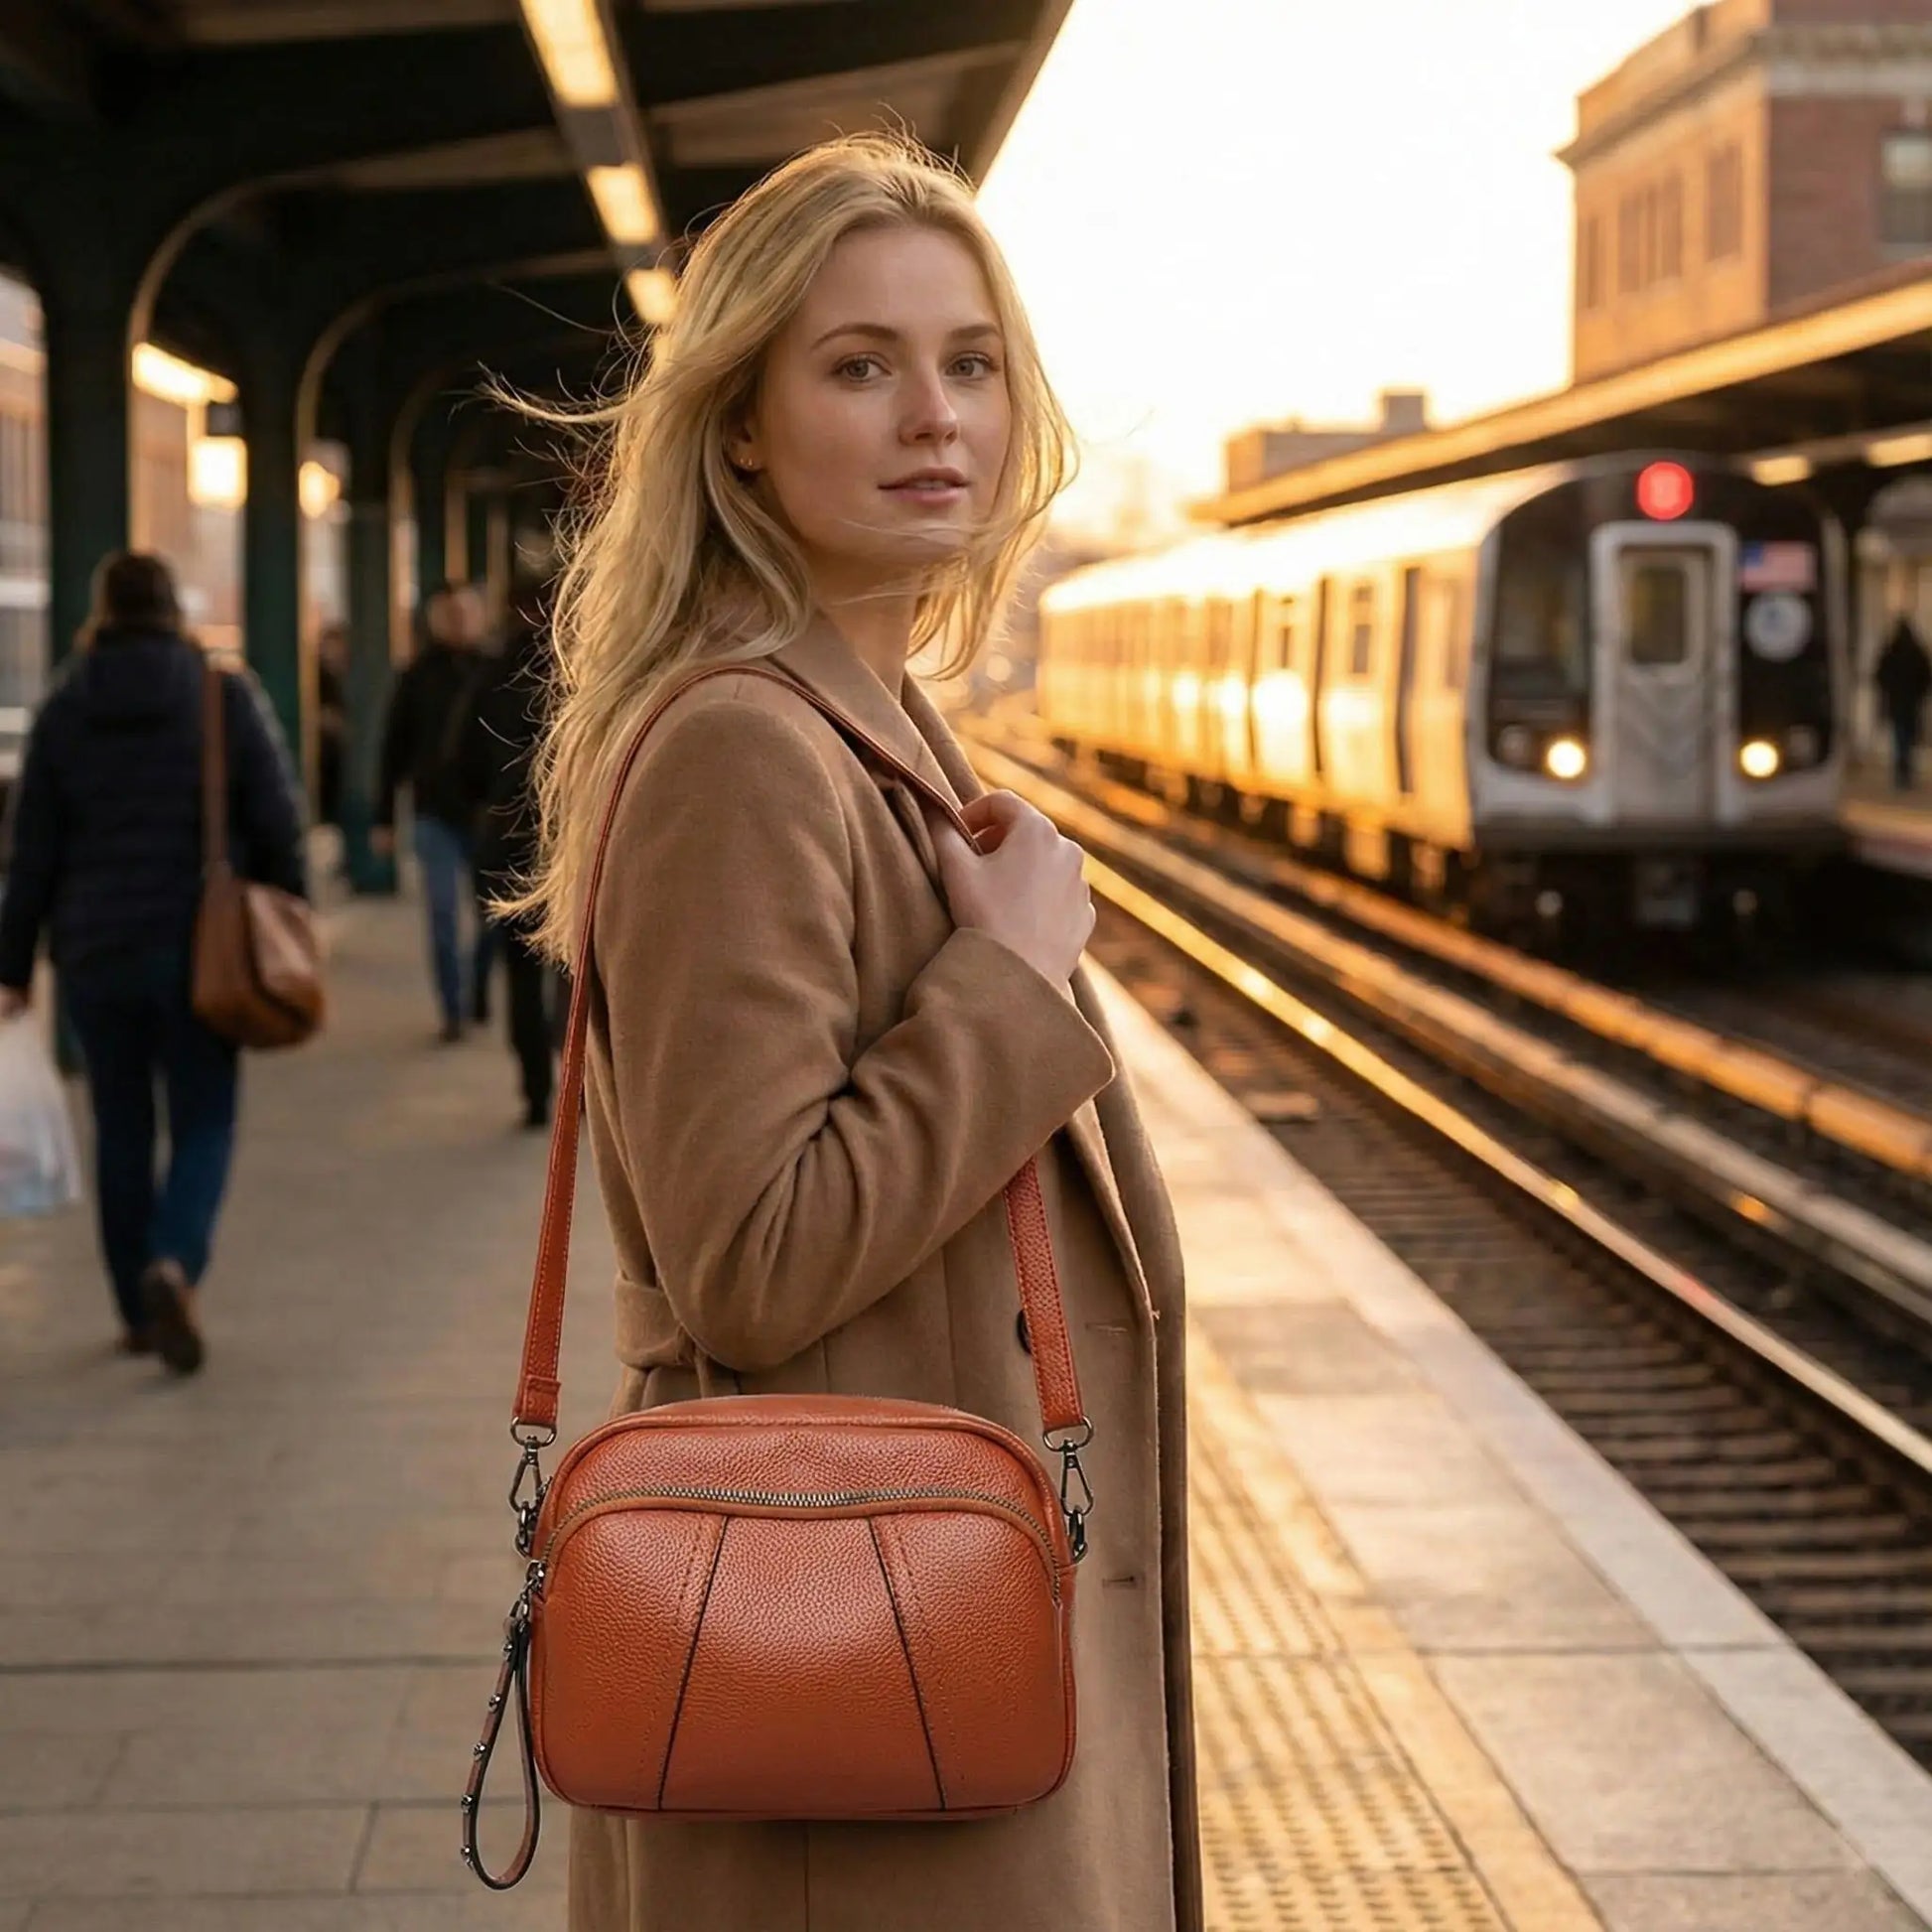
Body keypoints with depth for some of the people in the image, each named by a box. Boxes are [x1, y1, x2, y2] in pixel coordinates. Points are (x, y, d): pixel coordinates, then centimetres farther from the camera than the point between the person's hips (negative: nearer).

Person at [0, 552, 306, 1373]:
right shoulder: (228, 698, -3)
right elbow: (277, 826, -3)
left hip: (95, 952, 2)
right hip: (197, 952, -1)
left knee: (120, 1129, 12)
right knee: (204, 1123, 4)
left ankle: (138, 1313, 16)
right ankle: (174, 1264, -21)